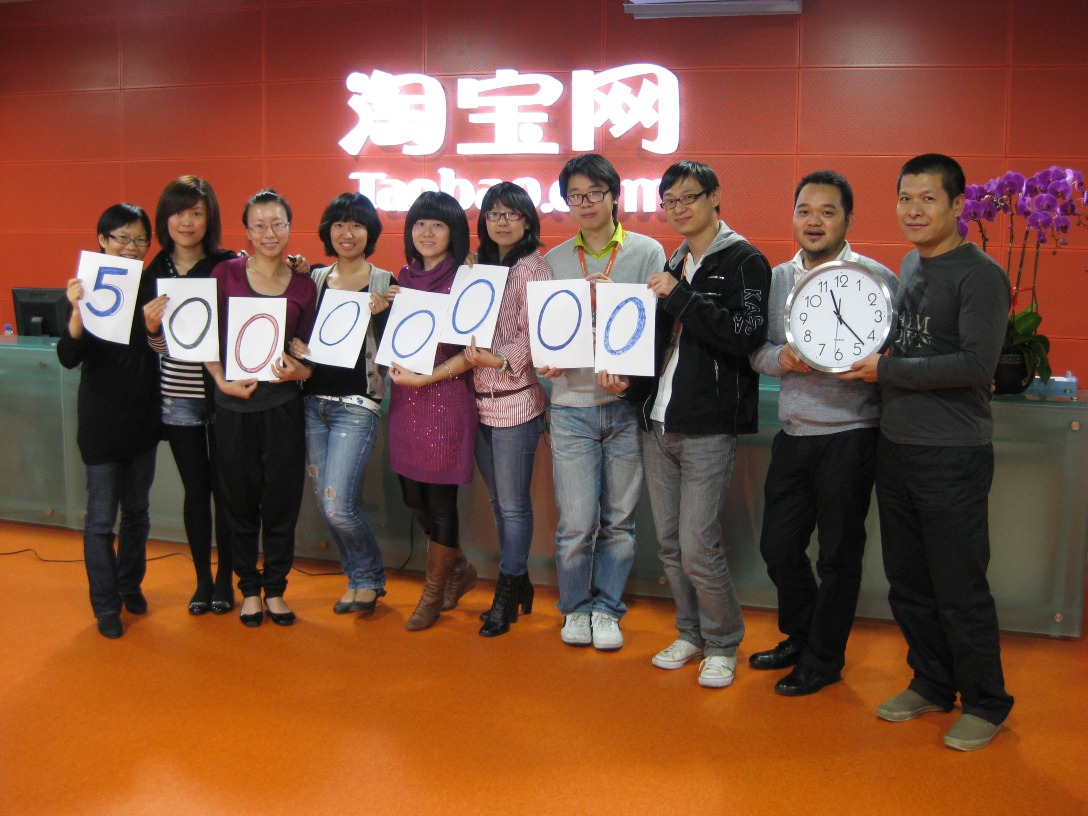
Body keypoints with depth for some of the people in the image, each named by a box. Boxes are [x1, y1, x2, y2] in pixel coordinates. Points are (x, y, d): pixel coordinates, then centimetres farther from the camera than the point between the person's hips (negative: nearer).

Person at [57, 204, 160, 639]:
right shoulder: (88, 288, -9)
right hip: (102, 419, -4)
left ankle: (130, 586, 33)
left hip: (143, 418, 4)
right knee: (102, 515, 2)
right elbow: (68, 358, -17)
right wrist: (77, 312, -35)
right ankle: (106, 607, 14)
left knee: (137, 509, 15)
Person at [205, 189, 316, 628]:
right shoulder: (226, 273, 0)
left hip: (282, 403, 1)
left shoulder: (303, 285, 4)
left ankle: (275, 589, 23)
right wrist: (222, 381, -12)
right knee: (240, 500, 8)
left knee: (282, 500, 5)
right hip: (234, 403, -1)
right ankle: (249, 588, 25)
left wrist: (298, 370, -13)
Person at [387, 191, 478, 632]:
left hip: (444, 397, -6)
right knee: (413, 496, 12)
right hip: (404, 398, 7)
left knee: (439, 499, 3)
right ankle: (459, 568, 35)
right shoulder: (405, 276, 11)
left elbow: (472, 351, -13)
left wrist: (423, 377, -18)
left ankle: (433, 592, 23)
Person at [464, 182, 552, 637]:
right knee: (497, 502, 14)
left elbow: (535, 335, -14)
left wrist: (500, 360, -25)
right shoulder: (479, 268, 14)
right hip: (480, 399, 7)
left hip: (516, 401, -7)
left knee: (513, 505, 1)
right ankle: (518, 583, 28)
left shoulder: (533, 269, -6)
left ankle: (507, 594, 14)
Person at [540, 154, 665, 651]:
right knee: (576, 522, 0)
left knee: (619, 518, 8)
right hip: (571, 404, 1)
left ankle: (606, 608, 25)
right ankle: (575, 607, 22)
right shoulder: (554, 260, 11)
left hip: (626, 404, -1)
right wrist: (546, 360, -7)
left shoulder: (647, 252, 4)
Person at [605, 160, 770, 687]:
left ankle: (723, 644, 13)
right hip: (657, 424, 7)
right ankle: (690, 634, 29)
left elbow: (746, 335, -18)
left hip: (708, 428, -7)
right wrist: (629, 381, 6)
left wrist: (680, 297, -16)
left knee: (698, 547, -8)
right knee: (669, 543, 12)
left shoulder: (744, 262, -4)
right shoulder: (673, 266, 17)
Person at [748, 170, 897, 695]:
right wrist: (782, 358, -12)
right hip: (794, 433, 5)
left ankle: (824, 659, 26)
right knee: (778, 546, 13)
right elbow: (756, 350, 9)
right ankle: (801, 636, 37)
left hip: (850, 434, -5)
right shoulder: (777, 278, 10)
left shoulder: (877, 278, -5)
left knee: (838, 554, 7)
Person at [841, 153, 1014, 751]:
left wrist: (886, 370, -16)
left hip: (952, 455, -7)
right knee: (907, 579, 15)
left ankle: (985, 704, 21)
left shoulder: (979, 274, -11)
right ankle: (931, 683, 32)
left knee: (959, 588, 2)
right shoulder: (909, 264, 13)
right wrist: (871, 358, 3)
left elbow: (977, 364, -21)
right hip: (896, 445, 8)